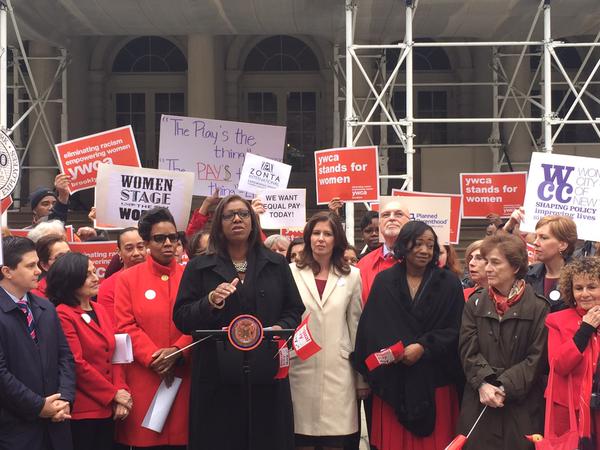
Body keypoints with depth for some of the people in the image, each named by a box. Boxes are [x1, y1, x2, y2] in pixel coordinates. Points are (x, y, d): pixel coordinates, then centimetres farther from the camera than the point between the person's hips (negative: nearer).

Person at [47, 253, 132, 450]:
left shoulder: (100, 310, 12)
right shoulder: (62, 315, -12)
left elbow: (114, 356, 11)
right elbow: (76, 364, -16)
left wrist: (120, 391, -4)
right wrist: (113, 393, -11)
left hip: (107, 407, 7)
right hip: (81, 410, -7)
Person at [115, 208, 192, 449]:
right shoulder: (127, 279, 4)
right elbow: (126, 327, -3)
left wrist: (177, 351, -13)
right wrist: (153, 358, -13)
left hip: (182, 378, 2)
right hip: (143, 379, -2)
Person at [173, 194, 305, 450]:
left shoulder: (276, 264, 11)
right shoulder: (199, 267, 7)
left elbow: (294, 310, 12)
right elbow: (181, 319, 2)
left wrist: (281, 328, -9)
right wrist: (210, 302, -16)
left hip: (267, 375, 1)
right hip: (217, 378, -1)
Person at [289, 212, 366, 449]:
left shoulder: (351, 275, 7)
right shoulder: (292, 272, 3)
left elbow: (356, 325, 9)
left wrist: (362, 376, 10)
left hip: (337, 370, 1)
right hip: (301, 368, -1)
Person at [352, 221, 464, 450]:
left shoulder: (449, 283, 2)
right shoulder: (384, 281, 4)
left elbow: (455, 329, -4)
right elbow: (371, 329, 1)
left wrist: (424, 347, -15)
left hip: (434, 381, 0)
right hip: (392, 381, 1)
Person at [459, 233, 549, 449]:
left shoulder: (538, 307, -3)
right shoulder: (475, 303, 8)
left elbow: (537, 358, -7)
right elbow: (468, 350, 2)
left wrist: (504, 388, -15)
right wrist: (483, 384, -14)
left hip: (521, 404, -3)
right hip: (479, 401, 3)